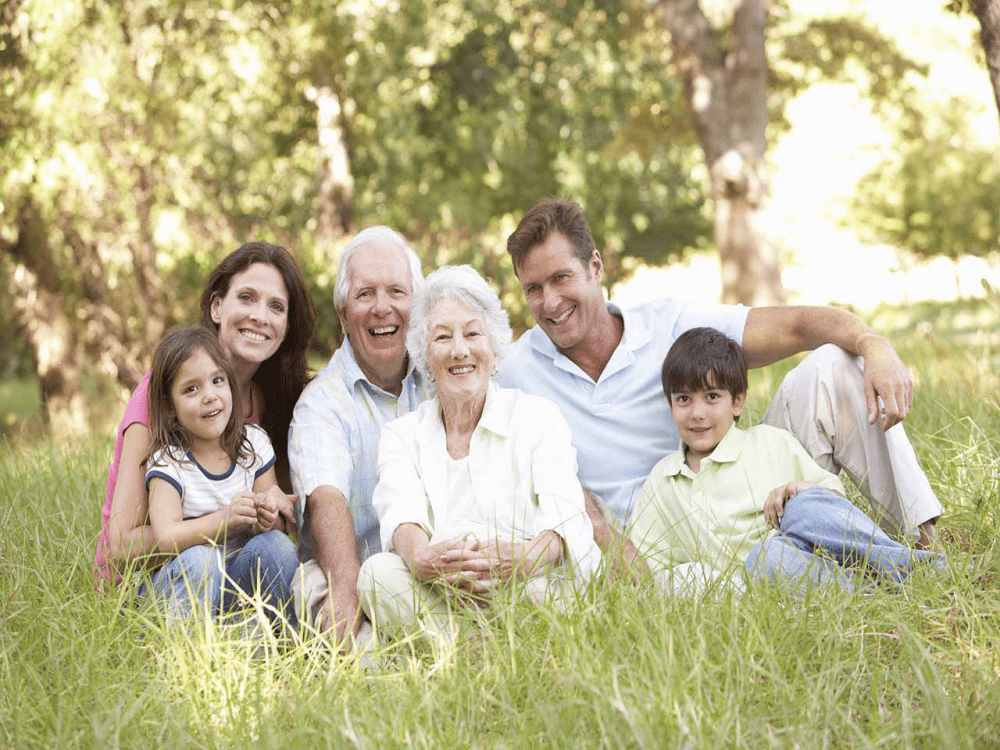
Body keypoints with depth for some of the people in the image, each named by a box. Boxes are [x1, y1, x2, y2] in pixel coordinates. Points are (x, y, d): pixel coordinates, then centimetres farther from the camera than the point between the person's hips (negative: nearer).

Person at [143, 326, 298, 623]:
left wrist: (268, 516, -23)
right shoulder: (166, 461, -11)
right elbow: (165, 538, -25)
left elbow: (280, 523, 2)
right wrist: (225, 519, -40)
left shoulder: (254, 443, 1)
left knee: (274, 543, -25)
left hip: (243, 578, 4)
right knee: (200, 559, -35)